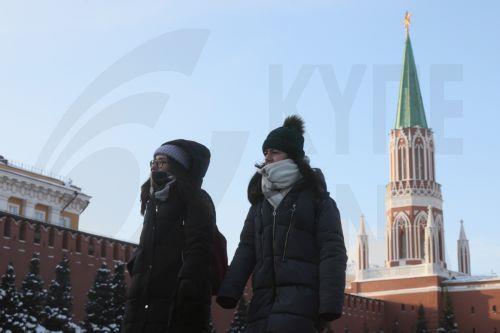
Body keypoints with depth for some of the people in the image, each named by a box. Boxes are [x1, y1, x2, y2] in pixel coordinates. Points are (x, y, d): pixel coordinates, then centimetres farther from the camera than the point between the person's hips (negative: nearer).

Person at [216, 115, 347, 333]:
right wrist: (229, 289, -1)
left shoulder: (316, 198, 5)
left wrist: (330, 301, -15)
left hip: (300, 293, -6)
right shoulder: (260, 201, 22)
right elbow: (246, 250, 14)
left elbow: (332, 251, -3)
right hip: (264, 297, 6)